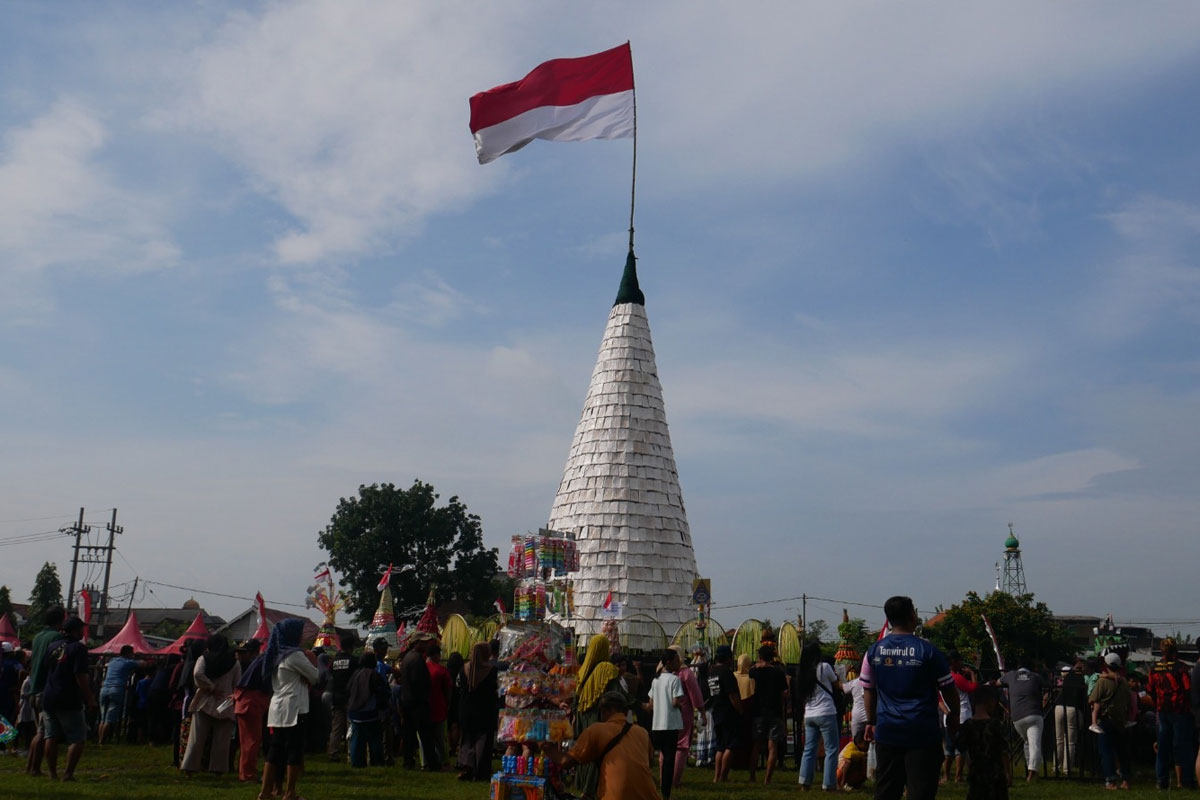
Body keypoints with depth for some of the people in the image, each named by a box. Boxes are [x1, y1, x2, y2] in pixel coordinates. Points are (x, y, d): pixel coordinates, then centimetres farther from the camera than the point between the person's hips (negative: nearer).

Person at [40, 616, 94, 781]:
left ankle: (52, 773, 13)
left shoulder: (53, 646, 10)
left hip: (48, 699, 7)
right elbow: (80, 676, -17)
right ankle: (68, 773, -6)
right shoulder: (78, 647, -11)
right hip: (69, 702, -7)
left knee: (51, 738, 12)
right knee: (77, 739, 0)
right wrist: (90, 699, -14)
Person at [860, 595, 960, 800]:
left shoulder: (873, 651, 2)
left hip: (887, 731, 4)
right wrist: (954, 716, 18)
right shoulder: (928, 651, -8)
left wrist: (871, 722, 20)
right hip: (923, 733, -4)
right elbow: (948, 689, 1)